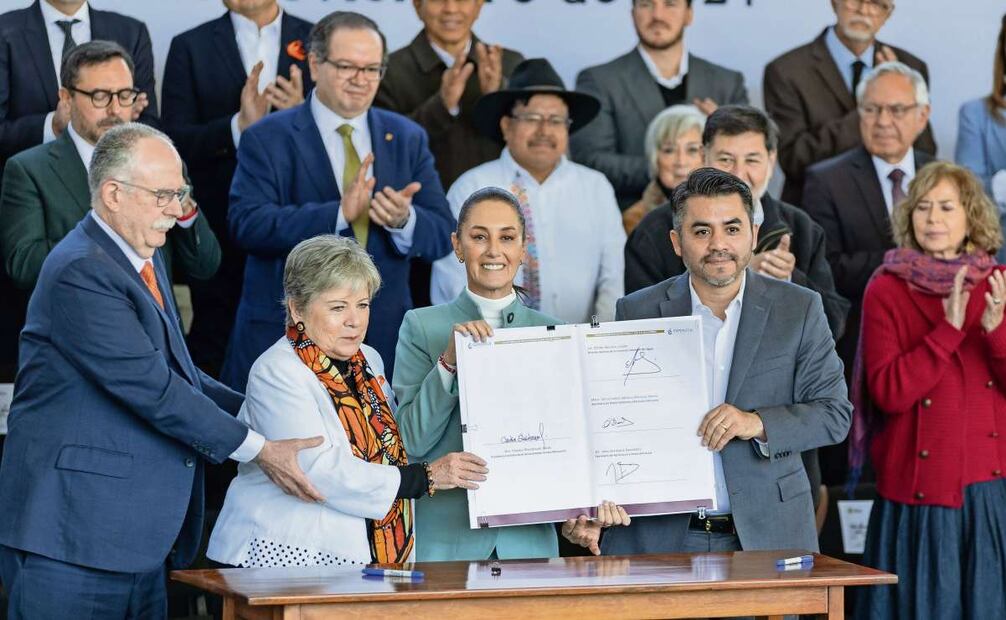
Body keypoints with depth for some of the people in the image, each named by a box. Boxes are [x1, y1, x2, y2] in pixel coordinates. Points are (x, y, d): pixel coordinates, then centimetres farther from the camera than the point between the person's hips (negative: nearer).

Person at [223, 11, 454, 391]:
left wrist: (405, 219, -18)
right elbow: (246, 224, -16)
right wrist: (338, 214, -26)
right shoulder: (267, 139, 0)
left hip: (383, 341, 3)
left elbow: (443, 235, 6)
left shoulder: (408, 139, 11)